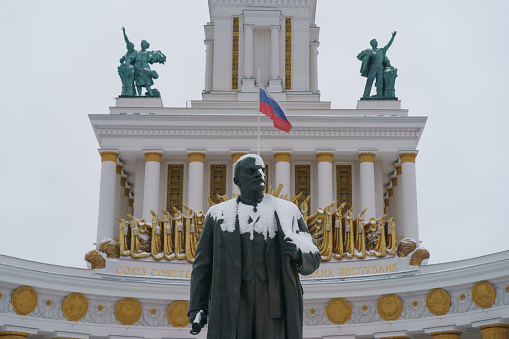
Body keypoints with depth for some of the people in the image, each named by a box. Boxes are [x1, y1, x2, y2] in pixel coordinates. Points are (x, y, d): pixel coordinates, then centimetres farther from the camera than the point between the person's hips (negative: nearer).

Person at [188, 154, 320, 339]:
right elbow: (203, 265, 10)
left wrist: (297, 253, -14)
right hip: (233, 304, 0)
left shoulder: (287, 211, 10)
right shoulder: (219, 215, 10)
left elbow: (311, 260, 9)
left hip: (275, 301, 0)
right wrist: (197, 308, 0)